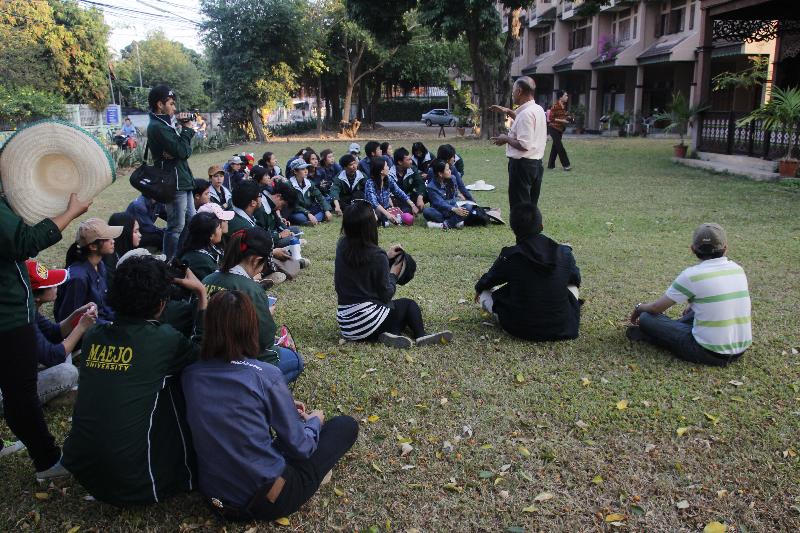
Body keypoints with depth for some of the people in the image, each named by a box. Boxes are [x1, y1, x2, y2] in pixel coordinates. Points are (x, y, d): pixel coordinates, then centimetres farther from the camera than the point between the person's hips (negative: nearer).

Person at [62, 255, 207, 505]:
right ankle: (186, 471, 19)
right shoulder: (164, 339, -13)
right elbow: (206, 353, 7)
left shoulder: (94, 336, 1)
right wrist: (201, 294, 8)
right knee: (173, 379, 8)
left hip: (81, 471, 6)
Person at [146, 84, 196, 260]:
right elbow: (182, 151, -20)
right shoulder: (157, 127, -15)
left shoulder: (163, 124, 17)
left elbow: (185, 151, 15)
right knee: (176, 227, -6)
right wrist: (187, 129, -6)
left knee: (191, 222, 16)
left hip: (182, 182, 10)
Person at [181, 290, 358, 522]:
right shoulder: (265, 375, -21)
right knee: (346, 425, 9)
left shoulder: (190, 375, -5)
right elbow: (299, 447, -11)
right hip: (267, 501, -6)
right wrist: (314, 421, 10)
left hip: (214, 498, 6)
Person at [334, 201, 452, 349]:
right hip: (366, 318, -6)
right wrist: (393, 274, 8)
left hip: (345, 323, 6)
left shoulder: (342, 246, 0)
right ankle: (421, 337, 0)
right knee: (409, 304, 18)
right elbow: (385, 295, -9)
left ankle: (388, 333, 0)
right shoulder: (377, 256, -17)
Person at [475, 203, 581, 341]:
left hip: (522, 330, -3)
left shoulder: (509, 256, -13)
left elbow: (487, 281, 6)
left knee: (485, 292, 16)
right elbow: (576, 279, 14)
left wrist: (478, 288, 30)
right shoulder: (564, 253, -7)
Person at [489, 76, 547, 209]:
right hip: (536, 163, 10)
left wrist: (506, 139, -10)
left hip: (522, 164, -10)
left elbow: (524, 145, -26)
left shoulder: (525, 113, -20)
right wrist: (508, 112, 25)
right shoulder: (538, 109, 10)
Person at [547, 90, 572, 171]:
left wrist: (567, 117, 4)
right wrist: (561, 120, -21)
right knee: (560, 146, -9)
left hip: (560, 129, 8)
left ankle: (551, 165, 16)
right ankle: (566, 165, -5)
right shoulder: (555, 106, -16)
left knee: (555, 147, 10)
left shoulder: (563, 106, 9)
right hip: (553, 128, -8)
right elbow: (551, 118, -18)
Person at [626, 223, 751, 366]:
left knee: (646, 318, -3)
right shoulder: (738, 269, 3)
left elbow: (657, 308, -4)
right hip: (741, 350, 7)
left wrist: (639, 308, 16)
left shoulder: (692, 275, -14)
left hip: (710, 353, -7)